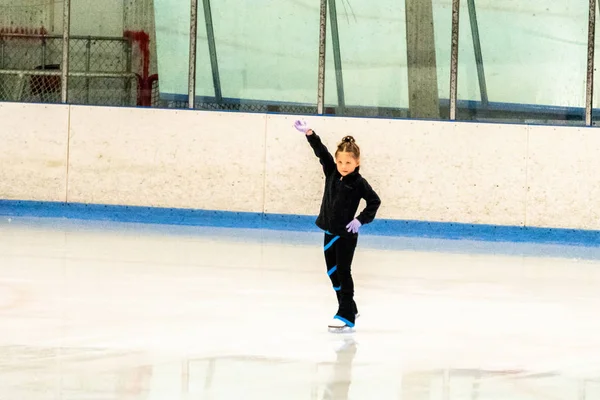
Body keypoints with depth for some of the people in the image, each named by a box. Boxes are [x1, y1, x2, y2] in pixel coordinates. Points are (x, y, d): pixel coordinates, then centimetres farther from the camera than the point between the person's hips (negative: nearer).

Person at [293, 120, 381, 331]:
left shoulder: (358, 183, -14)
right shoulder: (332, 173, 0)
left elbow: (374, 201, -9)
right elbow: (321, 152, -2)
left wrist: (361, 220, -15)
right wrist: (309, 134, -14)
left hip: (346, 234, -7)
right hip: (330, 232, 7)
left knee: (343, 272, -5)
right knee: (332, 272, 12)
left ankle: (346, 315, -1)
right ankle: (349, 308, 26)